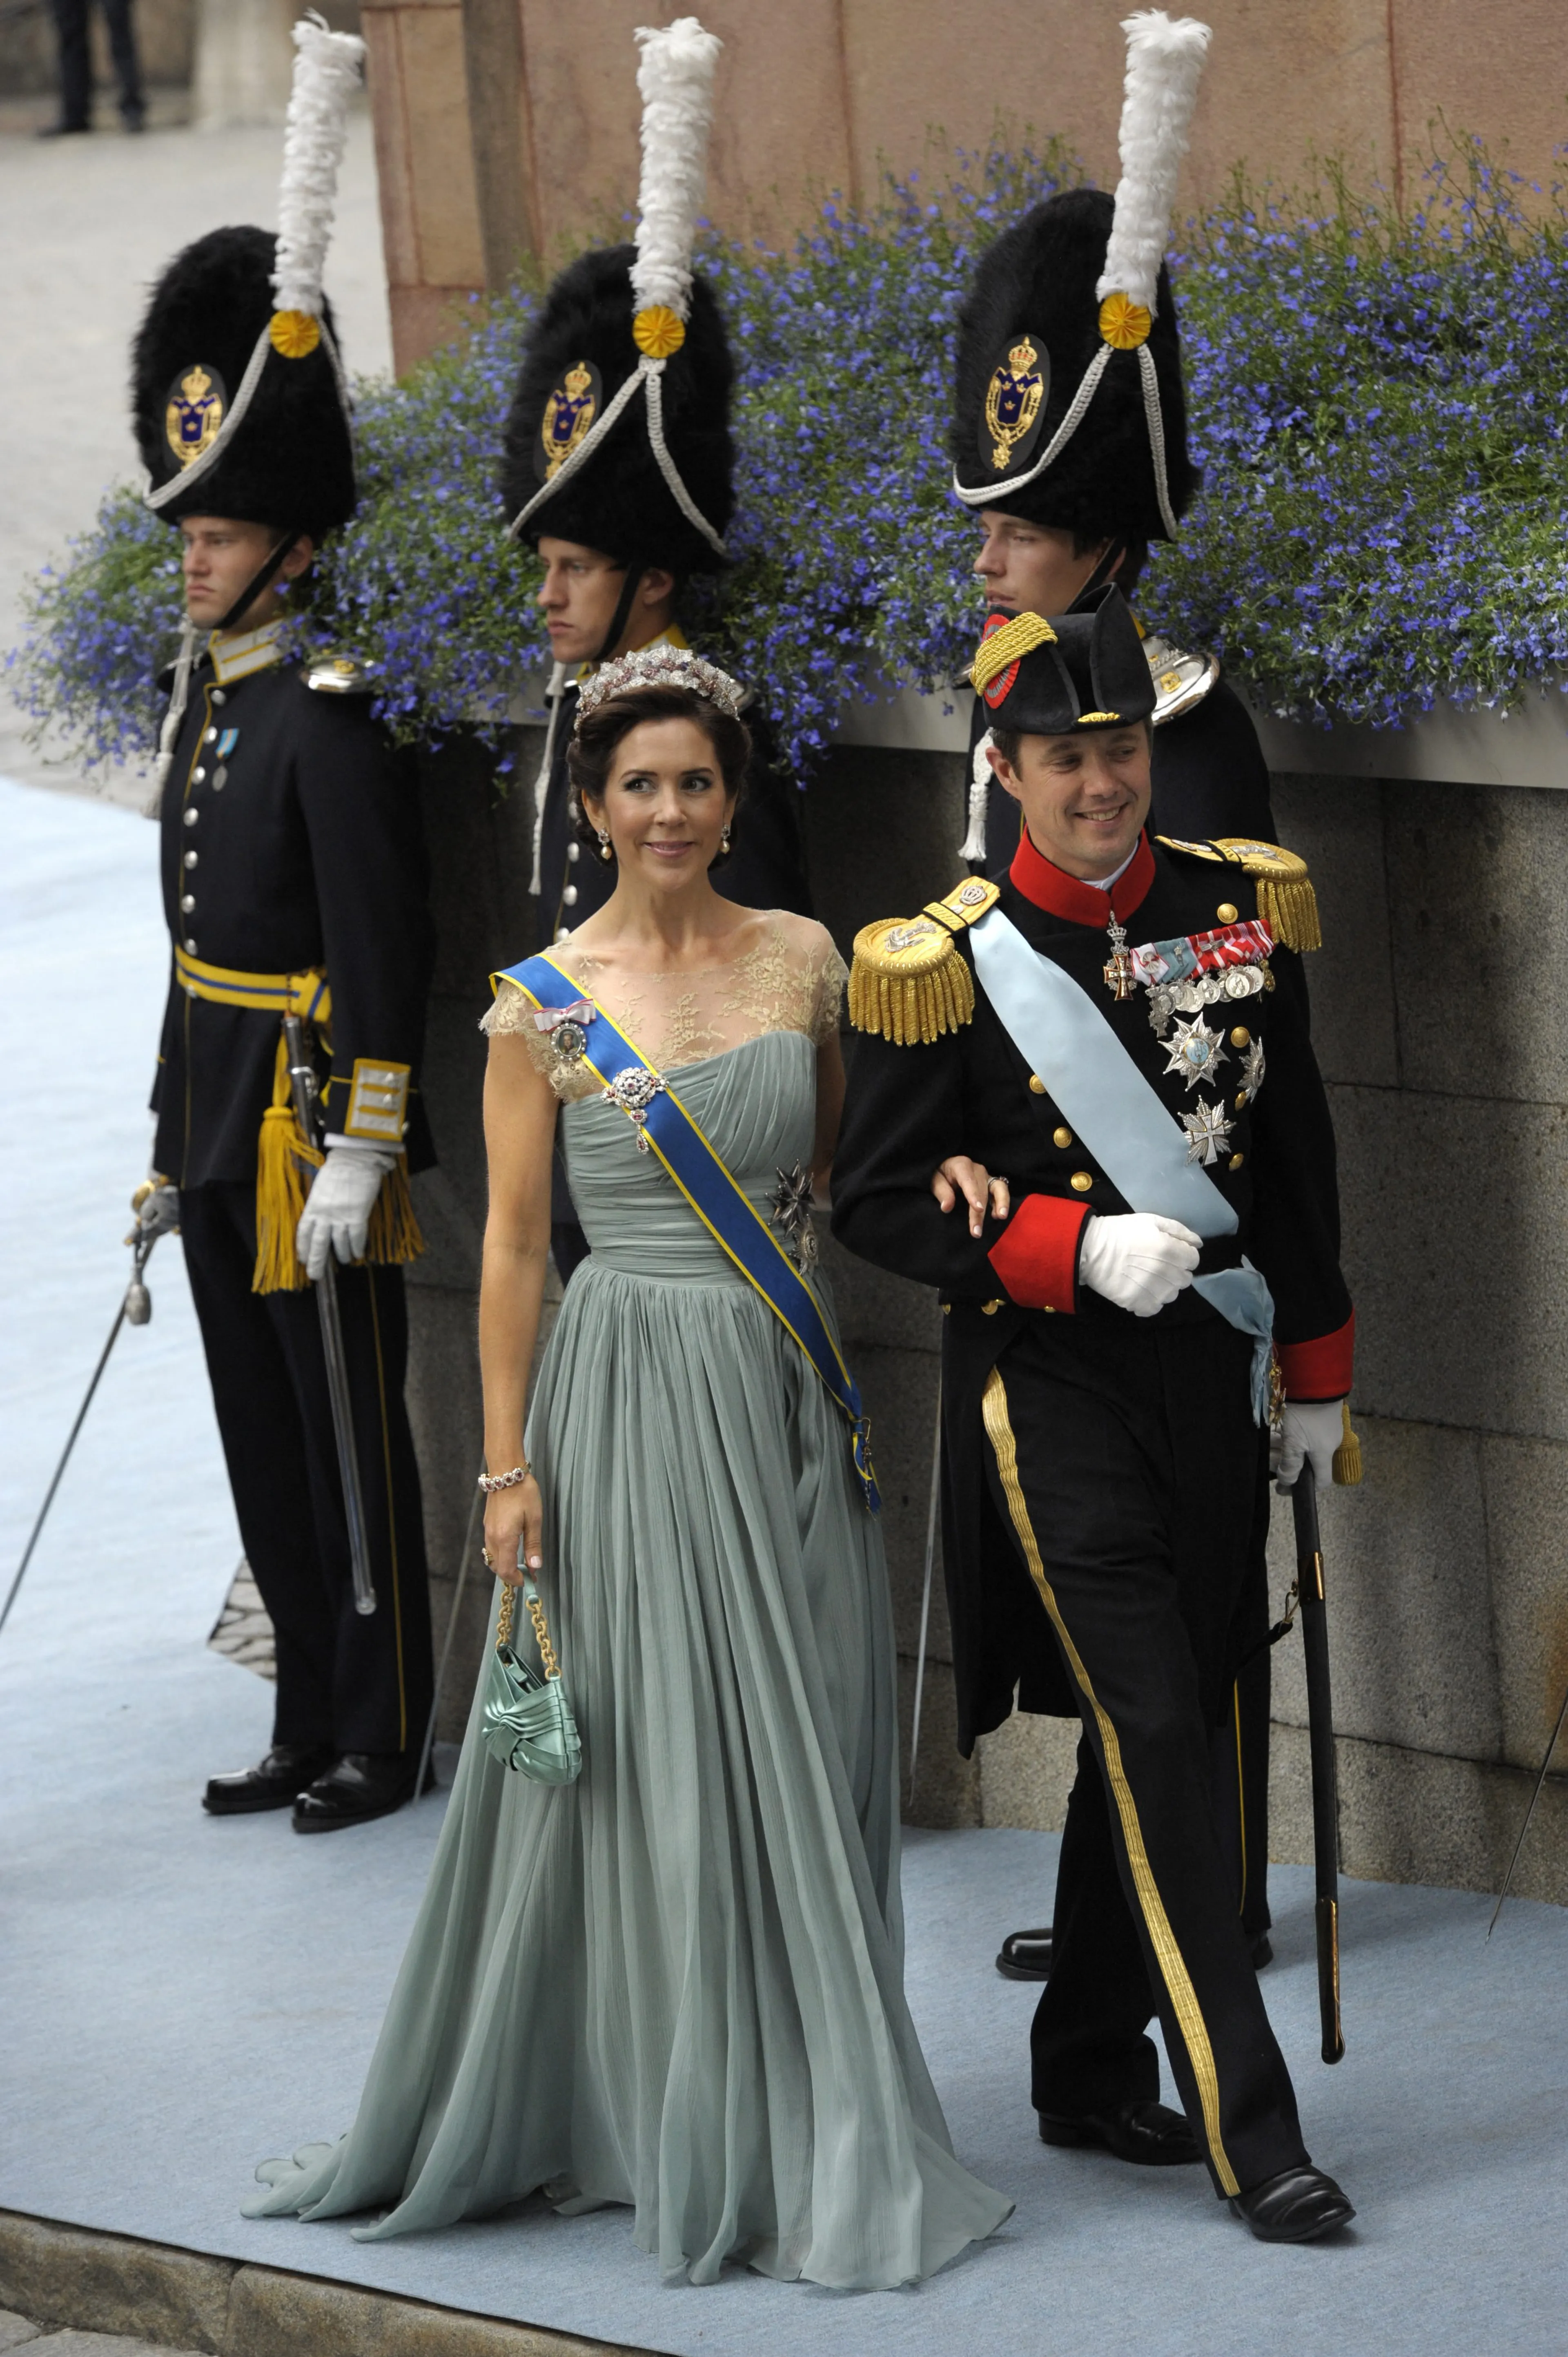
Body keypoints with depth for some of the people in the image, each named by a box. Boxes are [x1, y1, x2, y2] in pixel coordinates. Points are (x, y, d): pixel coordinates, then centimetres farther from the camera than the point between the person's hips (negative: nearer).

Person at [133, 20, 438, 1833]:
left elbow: (380, 953, -19)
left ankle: (383, 1739, 10)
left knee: (351, 1431, 0)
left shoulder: (332, 717, -16)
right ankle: (308, 1727, 22)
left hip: (308, 1106, -9)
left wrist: (359, 1155, -22)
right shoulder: (204, 686, 11)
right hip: (212, 1097, 9)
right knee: (260, 1431, 14)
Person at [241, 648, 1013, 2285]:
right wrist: (509, 1464, -5)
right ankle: (640, 2125, 10)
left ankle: (805, 2138, 14)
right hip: (630, 1398, -3)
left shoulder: (801, 960, 6)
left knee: (799, 1766, 5)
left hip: (788, 1408, 3)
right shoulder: (542, 1003, -3)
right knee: (636, 1771, -1)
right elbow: (512, 1246, -2)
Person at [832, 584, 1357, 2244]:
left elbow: (1299, 1155, 12)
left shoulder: (1235, 907, 3)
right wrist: (1075, 1250, -19)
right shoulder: (947, 965, -10)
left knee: (1169, 1728, 12)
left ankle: (1090, 2070, 29)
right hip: (1049, 1392, -5)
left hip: (1207, 1380, 5)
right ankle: (1250, 2133, -9)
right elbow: (874, 1201, -7)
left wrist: (1316, 1373, 13)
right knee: (1153, 1734, -10)